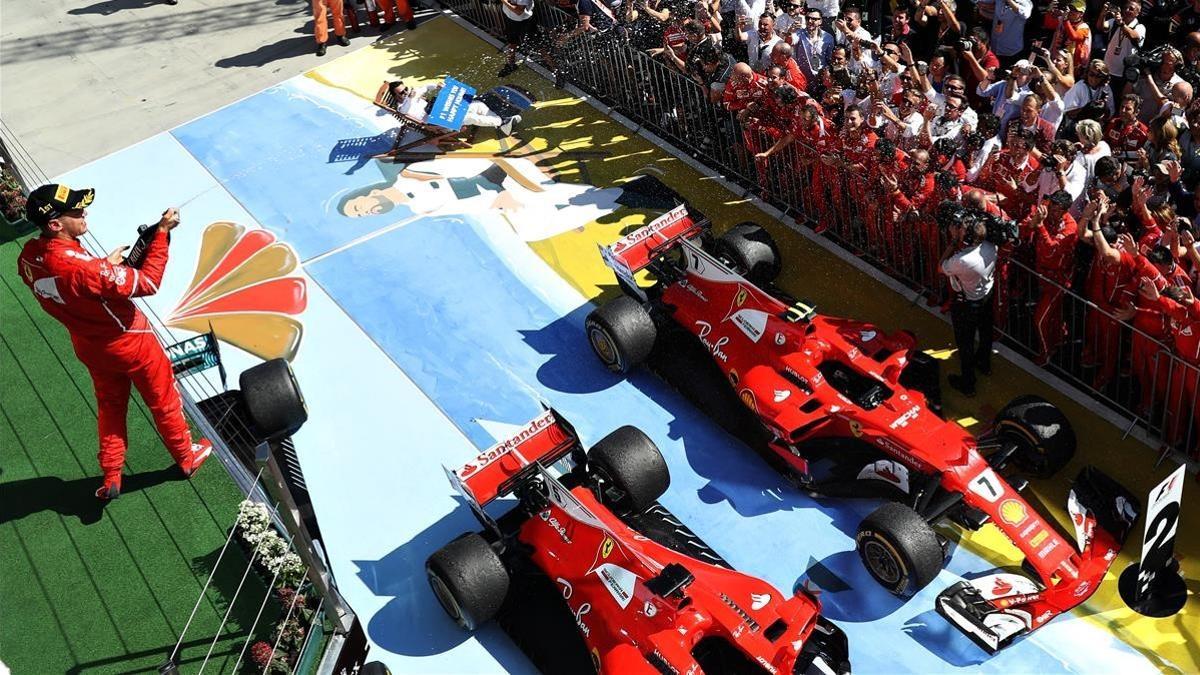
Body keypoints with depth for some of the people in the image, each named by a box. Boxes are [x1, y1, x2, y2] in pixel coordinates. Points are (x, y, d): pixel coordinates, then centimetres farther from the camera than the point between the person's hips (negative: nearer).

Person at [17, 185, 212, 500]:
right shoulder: (80, 266, -41)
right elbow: (147, 282, -32)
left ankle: (110, 478, 37)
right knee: (163, 400, 19)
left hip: (89, 348, 7)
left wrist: (105, 265, 1)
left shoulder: (28, 258, -16)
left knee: (110, 405, 28)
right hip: (129, 343, -7)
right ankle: (186, 457, 41)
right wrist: (162, 232, -28)